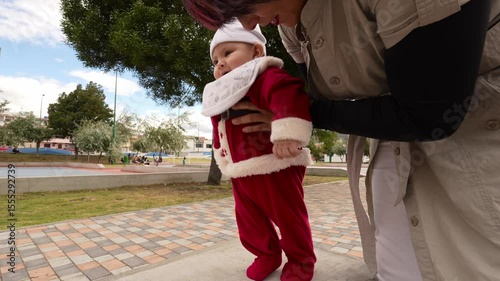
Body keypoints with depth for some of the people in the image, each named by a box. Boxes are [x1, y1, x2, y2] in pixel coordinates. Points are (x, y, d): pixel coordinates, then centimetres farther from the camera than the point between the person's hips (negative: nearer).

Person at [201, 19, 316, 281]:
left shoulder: (266, 78, -14)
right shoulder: (222, 98, 15)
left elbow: (291, 94, -35)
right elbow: (219, 132, 27)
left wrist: (287, 133, -44)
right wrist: (222, 156, 28)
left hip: (275, 168, -8)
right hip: (240, 174, 9)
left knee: (288, 218, 9)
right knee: (249, 221, 19)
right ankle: (267, 255, 42)